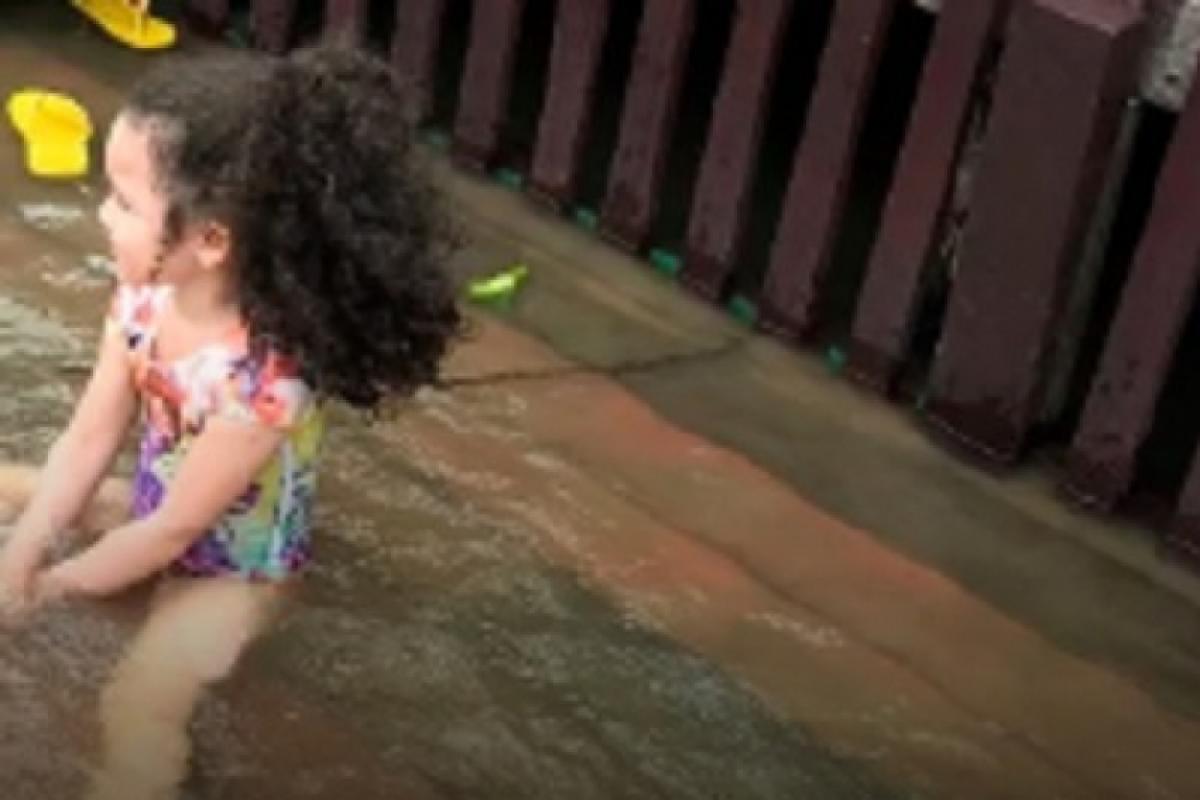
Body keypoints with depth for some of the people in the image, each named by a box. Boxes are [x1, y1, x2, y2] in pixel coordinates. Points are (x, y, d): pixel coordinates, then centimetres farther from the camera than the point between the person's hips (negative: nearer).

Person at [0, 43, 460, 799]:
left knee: (137, 706, -21)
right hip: (150, 509, 8)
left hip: (232, 565, -7)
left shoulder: (262, 380, -38)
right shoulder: (145, 293, -18)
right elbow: (90, 437, -10)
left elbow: (176, 530, -27)